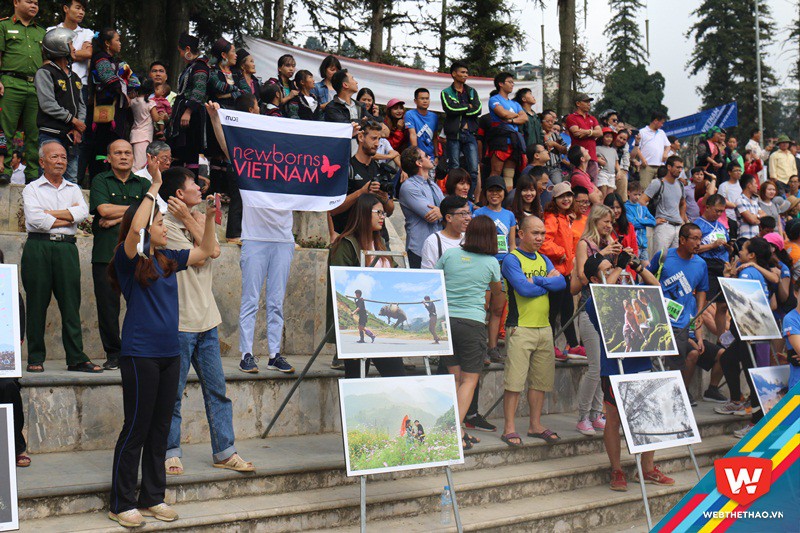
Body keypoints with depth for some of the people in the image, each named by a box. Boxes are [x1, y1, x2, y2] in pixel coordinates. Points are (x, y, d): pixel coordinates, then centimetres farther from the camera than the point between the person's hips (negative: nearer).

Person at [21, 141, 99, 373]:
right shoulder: (31, 189, 8)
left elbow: (82, 212, -1)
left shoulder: (73, 189, 18)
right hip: (38, 247, -2)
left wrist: (51, 213, -6)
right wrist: (68, 218, -3)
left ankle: (76, 358, 1)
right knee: (37, 304, -1)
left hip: (66, 247, 3)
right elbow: (35, 219, -10)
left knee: (71, 303, -1)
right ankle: (35, 358, 6)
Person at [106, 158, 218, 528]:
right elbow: (134, 228, -27)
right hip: (140, 353, -7)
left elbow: (207, 250, 21)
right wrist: (154, 187, -20)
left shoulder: (168, 260, 12)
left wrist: (209, 217, 7)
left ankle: (152, 498, 22)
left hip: (170, 352, 7)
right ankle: (121, 504, 9)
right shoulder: (129, 260, -7)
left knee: (160, 428, 12)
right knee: (135, 429, -1)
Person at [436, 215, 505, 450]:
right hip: (472, 322, -3)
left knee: (454, 376, 12)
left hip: (445, 319, 3)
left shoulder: (450, 254, 4)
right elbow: (498, 293, 17)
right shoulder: (491, 263, 0)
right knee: (470, 379, 3)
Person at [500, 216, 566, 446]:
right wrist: (548, 282, -4)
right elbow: (524, 289, -17)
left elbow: (561, 283, 2)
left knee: (541, 380, 10)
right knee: (514, 380, -7)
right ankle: (509, 428, -2)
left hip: (544, 327, 7)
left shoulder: (544, 260, 17)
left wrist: (536, 280, -11)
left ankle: (535, 425, 20)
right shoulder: (512, 259, -4)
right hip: (521, 327, -7)